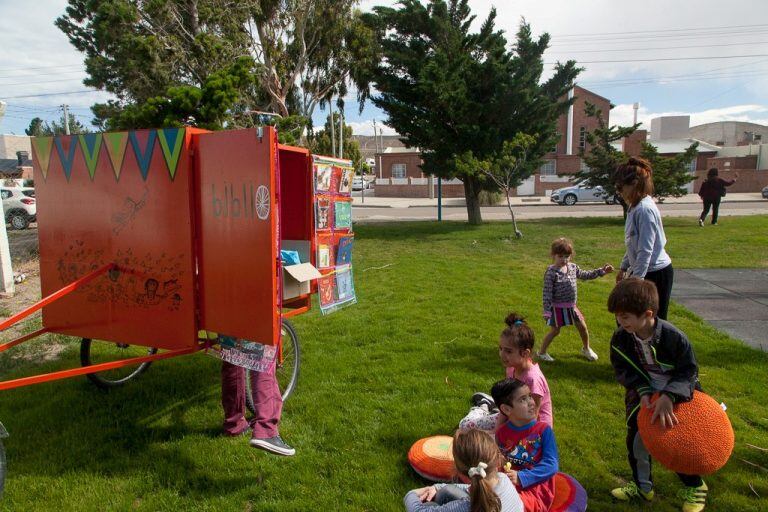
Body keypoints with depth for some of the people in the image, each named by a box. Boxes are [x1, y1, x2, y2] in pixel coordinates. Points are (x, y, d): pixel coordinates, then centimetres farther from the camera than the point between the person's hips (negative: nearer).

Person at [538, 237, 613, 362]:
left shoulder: (573, 267, 1)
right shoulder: (551, 272, -19)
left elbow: (586, 275, 19)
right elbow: (547, 293, -20)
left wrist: (601, 271, 14)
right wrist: (547, 311, -21)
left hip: (571, 306, 6)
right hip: (557, 307, -6)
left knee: (582, 327, 14)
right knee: (555, 330, 0)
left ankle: (586, 349, 38)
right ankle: (542, 352, 16)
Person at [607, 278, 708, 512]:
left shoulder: (673, 337, -30)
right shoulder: (620, 338, -19)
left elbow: (688, 372, -22)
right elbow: (623, 370, -8)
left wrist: (668, 397, -35)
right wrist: (642, 391, -25)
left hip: (676, 394, -3)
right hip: (644, 394, 3)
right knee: (636, 438, 6)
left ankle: (694, 487, 35)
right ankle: (642, 486, 30)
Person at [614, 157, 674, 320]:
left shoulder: (645, 209, -22)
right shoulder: (635, 207, 7)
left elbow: (645, 250, -25)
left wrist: (636, 280, -25)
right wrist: (624, 267, 22)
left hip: (655, 273, -10)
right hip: (642, 270, 10)